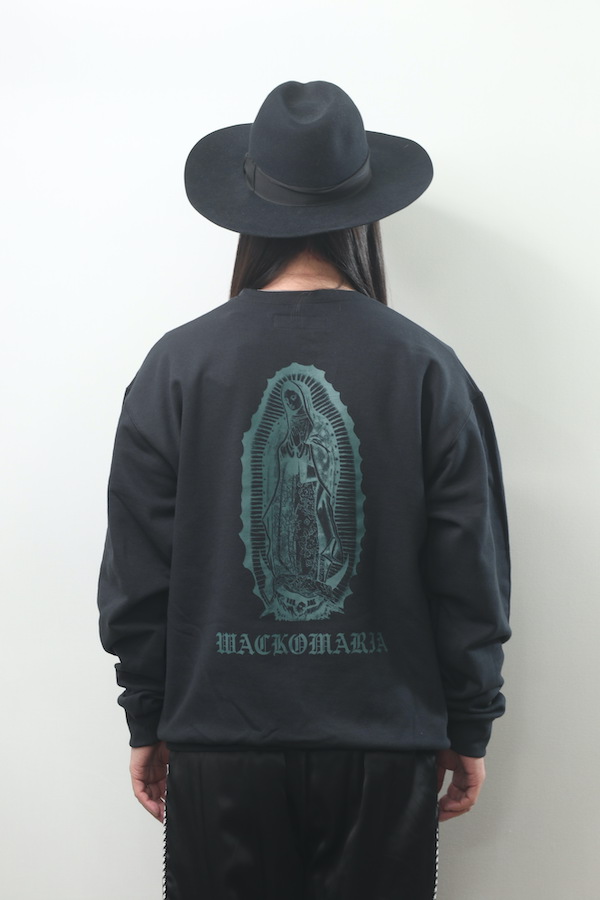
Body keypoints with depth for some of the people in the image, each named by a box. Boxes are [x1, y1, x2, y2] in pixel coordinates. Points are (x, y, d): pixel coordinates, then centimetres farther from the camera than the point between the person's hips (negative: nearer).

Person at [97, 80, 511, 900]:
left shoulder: (177, 366, -6)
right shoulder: (428, 369, -6)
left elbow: (137, 574, -2)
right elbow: (470, 576, -2)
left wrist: (146, 719, 10)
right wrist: (469, 727, 9)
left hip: (220, 741, 0)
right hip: (384, 742, 0)